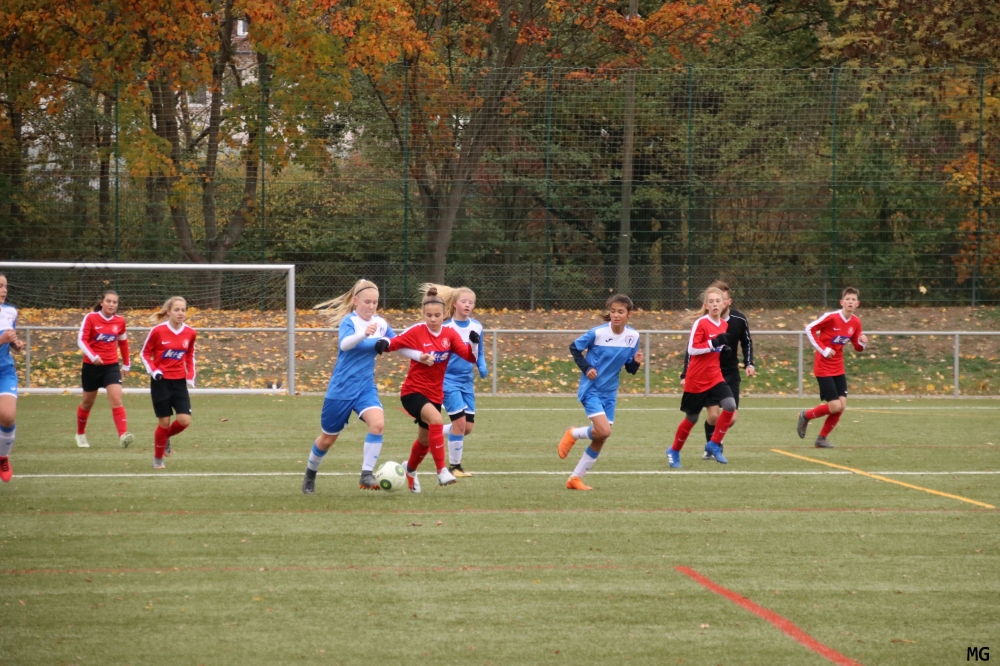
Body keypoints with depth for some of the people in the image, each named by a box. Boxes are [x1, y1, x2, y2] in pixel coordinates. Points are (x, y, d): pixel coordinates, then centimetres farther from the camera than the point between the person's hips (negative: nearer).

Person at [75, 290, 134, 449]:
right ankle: (80, 434, 37)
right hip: (92, 366, -2)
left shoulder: (119, 321, 1)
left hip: (111, 366, 2)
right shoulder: (91, 318, -10)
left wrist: (126, 364, 22)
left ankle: (123, 436, -28)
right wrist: (93, 356, -32)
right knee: (88, 402, 14)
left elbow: (123, 342, 16)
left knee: (116, 400, -16)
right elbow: (81, 340, -16)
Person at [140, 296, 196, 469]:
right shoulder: (157, 331, -12)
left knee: (184, 421, -9)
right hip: (161, 382, -3)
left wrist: (191, 376, 7)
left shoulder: (190, 333, 0)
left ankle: (165, 437, 24)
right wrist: (153, 371, -15)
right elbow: (144, 353, -1)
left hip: (179, 382, 3)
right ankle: (158, 460, 18)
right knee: (164, 422, -1)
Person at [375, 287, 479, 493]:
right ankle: (441, 471, -28)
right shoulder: (416, 332, -13)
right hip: (413, 391, -5)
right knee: (436, 419, -33)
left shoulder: (450, 334, -3)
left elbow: (470, 357, -8)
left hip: (434, 394, 5)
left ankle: (410, 469, 50)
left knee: (425, 440, 20)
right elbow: (394, 342, -16)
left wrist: (474, 343, -28)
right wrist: (383, 343, -38)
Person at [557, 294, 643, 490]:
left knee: (600, 440, 5)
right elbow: (574, 347, -3)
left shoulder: (633, 336, -2)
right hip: (591, 389, -6)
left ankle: (575, 478, 17)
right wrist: (586, 368, -15)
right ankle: (572, 435, 8)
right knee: (603, 431, -23)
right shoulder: (598, 333, -16)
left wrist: (636, 362, -16)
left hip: (609, 393, 6)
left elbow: (629, 369, 7)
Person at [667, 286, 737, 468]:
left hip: (715, 376, 5)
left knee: (730, 405, -17)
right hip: (697, 379, -5)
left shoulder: (724, 325, 7)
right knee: (691, 418, 6)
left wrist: (722, 348, 3)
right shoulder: (700, 323, -13)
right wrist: (713, 343, -27)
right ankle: (674, 451, 28)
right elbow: (691, 349, -20)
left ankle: (714, 445, -2)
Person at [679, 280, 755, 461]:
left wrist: (749, 364, -6)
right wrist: (685, 375, -15)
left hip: (731, 373, 3)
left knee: (731, 418, -3)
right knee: (713, 415, -15)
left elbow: (747, 342, 7)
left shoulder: (739, 320, -11)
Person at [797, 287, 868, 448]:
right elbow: (809, 329, -11)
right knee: (835, 407, -13)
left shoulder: (856, 322, 2)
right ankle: (806, 416, 15)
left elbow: (857, 347, 13)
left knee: (842, 406, -2)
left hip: (838, 369, 6)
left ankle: (822, 438, 15)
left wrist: (863, 342, -11)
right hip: (824, 368, -6)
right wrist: (823, 349, -16)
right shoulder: (831, 317, -17)